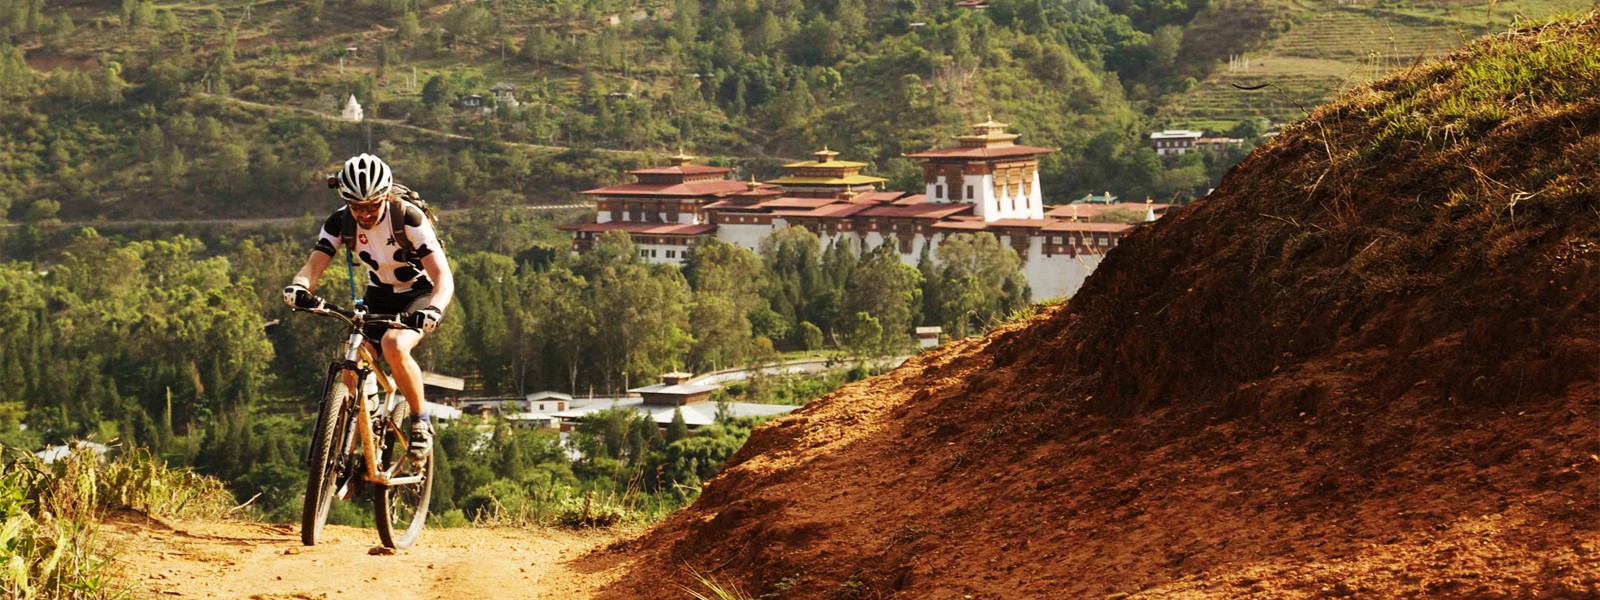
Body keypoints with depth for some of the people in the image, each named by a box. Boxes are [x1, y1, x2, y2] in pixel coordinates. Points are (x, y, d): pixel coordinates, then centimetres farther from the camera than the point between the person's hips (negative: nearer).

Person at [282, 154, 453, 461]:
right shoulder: (340, 222, -15)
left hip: (420, 293, -5)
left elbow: (443, 277, -33)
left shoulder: (408, 217, -27)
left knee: (394, 344, -33)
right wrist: (299, 287, -48)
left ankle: (421, 423, -13)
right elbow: (313, 266, -23)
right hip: (379, 295, 5)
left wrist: (432, 310, -55)